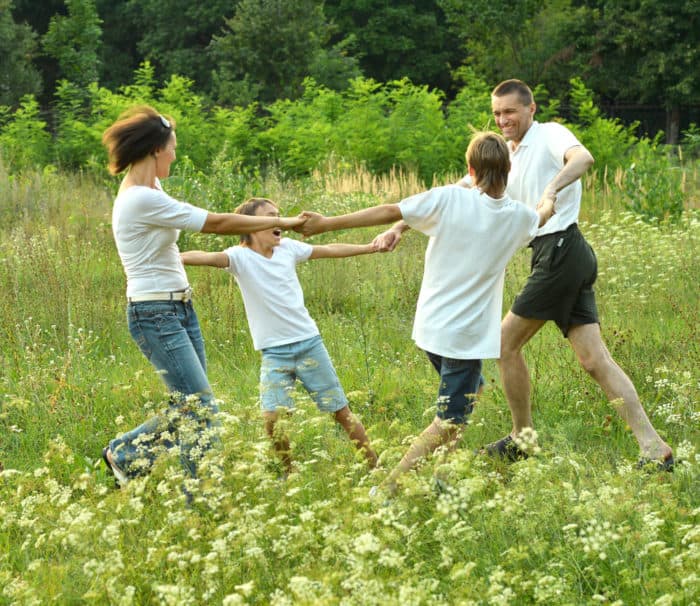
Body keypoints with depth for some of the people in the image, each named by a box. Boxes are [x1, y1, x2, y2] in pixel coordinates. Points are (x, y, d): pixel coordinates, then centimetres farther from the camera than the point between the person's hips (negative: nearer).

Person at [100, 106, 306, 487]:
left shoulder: (149, 190, 8)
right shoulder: (142, 199, -21)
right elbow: (216, 223, -17)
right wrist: (281, 222, -10)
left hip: (179, 308, 10)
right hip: (155, 315, -10)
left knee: (188, 408, 14)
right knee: (201, 410, -7)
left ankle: (123, 453, 29)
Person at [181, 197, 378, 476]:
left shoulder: (288, 248, 2)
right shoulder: (241, 257, -10)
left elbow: (329, 250, 15)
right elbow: (208, 257, -29)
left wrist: (371, 247, 20)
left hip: (309, 344, 3)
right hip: (274, 353, -3)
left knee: (341, 411, 8)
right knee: (273, 417, -17)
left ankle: (374, 466, 22)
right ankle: (290, 473, 8)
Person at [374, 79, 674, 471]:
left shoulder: (550, 136, -4)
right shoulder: (504, 157, 19)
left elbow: (584, 158, -27)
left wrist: (552, 189, -45)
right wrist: (401, 226, 9)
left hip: (561, 250, -8)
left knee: (507, 342, 2)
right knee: (595, 359, 1)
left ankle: (523, 439, 15)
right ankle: (654, 448, -4)